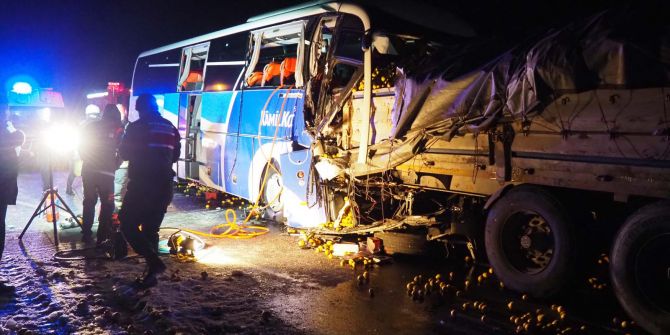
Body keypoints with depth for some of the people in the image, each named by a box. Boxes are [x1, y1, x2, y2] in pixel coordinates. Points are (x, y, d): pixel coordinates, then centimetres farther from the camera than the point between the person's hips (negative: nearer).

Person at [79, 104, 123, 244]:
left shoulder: (89, 126, 10)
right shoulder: (117, 129, -2)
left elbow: (81, 148, 12)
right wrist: (115, 166, 8)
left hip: (88, 170, 5)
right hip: (106, 172, -4)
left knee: (89, 202, 15)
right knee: (107, 204, 3)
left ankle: (86, 234, 16)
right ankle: (103, 236, -3)